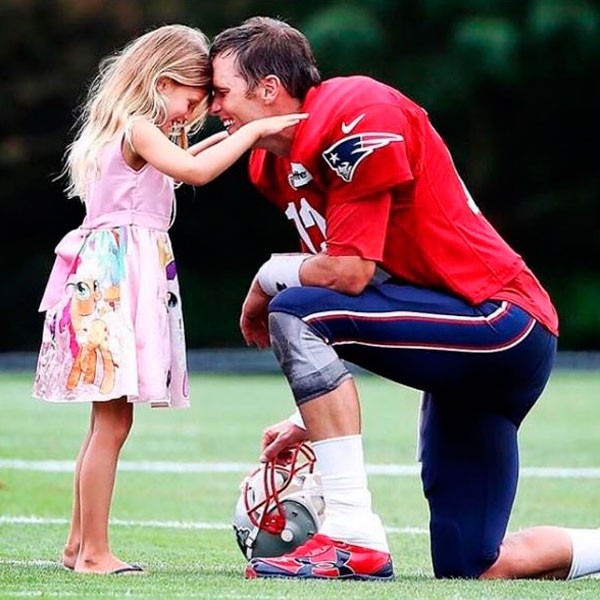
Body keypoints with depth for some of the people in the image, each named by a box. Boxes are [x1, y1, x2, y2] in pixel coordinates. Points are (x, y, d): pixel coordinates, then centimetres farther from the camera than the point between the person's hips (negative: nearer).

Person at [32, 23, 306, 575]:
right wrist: (253, 131, -17)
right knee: (112, 424, -10)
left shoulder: (129, 133, 19)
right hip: (115, 280, -10)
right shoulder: (138, 130, -10)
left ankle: (79, 544, 19)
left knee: (108, 422, 14)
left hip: (117, 281, 10)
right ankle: (95, 552, -9)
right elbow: (196, 174, -23)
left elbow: (170, 169, 39)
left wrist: (211, 143, 29)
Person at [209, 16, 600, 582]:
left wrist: (268, 279, -4)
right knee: (474, 571, 7)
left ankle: (354, 535, -23)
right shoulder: (276, 162, 12)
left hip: (498, 320, -10)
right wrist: (311, 418, 8)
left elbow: (348, 274, -23)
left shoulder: (359, 116, -17)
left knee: (296, 314, -24)